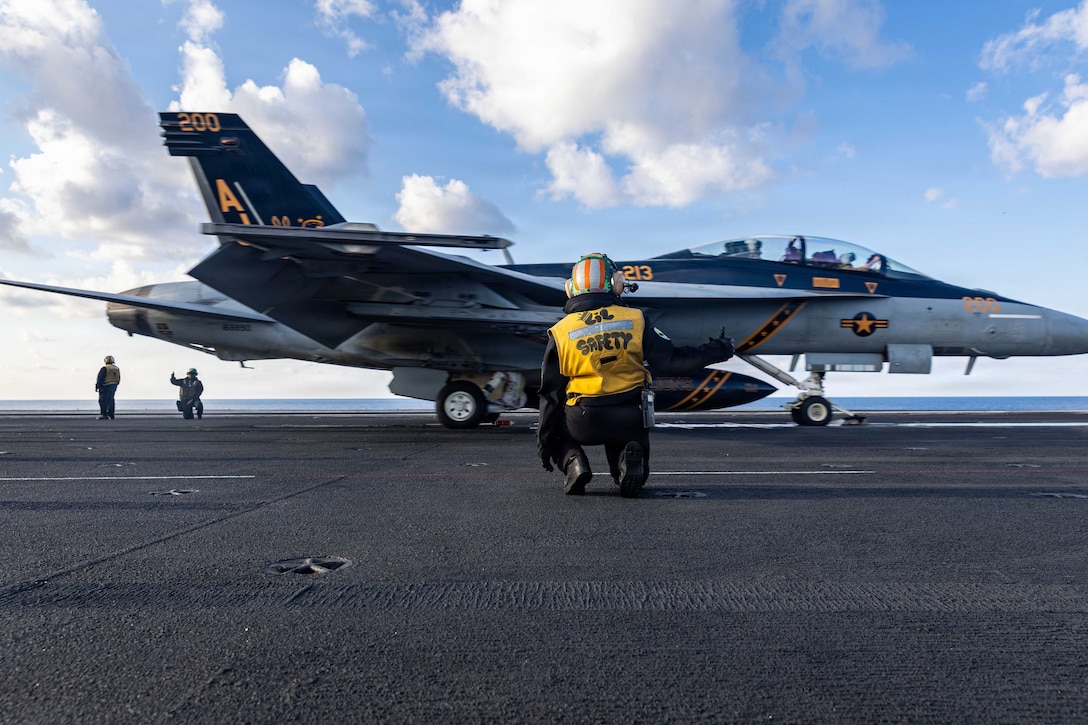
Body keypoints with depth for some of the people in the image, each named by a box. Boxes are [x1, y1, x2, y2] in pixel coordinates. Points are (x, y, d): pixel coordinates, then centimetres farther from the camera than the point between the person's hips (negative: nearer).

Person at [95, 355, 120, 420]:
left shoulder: (105, 368, -12)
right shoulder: (117, 369, 10)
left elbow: (100, 379, -12)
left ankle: (104, 415, -6)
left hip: (106, 386, -7)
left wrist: (97, 387, -5)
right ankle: (111, 416, 10)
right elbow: (118, 379, 15)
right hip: (114, 387, 7)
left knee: (103, 401, -2)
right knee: (110, 401, 11)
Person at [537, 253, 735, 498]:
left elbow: (551, 393, 1)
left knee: (557, 427, 29)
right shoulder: (635, 320, -3)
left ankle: (573, 462, -2)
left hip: (583, 422, -1)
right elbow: (672, 361, -6)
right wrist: (716, 351, 9)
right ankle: (629, 459, -6)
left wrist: (545, 439, 10)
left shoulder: (560, 332, -3)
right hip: (630, 421, 1)